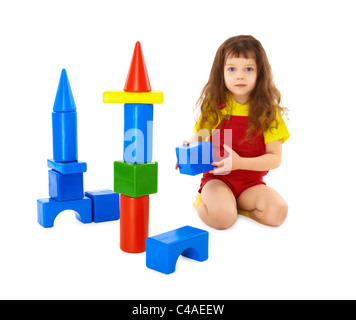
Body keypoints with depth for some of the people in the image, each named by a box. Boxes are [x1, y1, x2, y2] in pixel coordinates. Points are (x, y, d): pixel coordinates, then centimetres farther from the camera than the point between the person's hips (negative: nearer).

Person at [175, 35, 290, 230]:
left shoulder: (268, 111, -4)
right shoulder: (213, 106, -1)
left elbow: (275, 158, -7)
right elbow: (199, 135, 11)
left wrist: (239, 163, -21)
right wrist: (190, 146, -14)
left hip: (251, 183, 1)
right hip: (217, 178, -1)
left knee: (278, 211, -24)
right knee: (222, 217, -29)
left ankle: (235, 203, 1)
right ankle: (204, 201, 5)